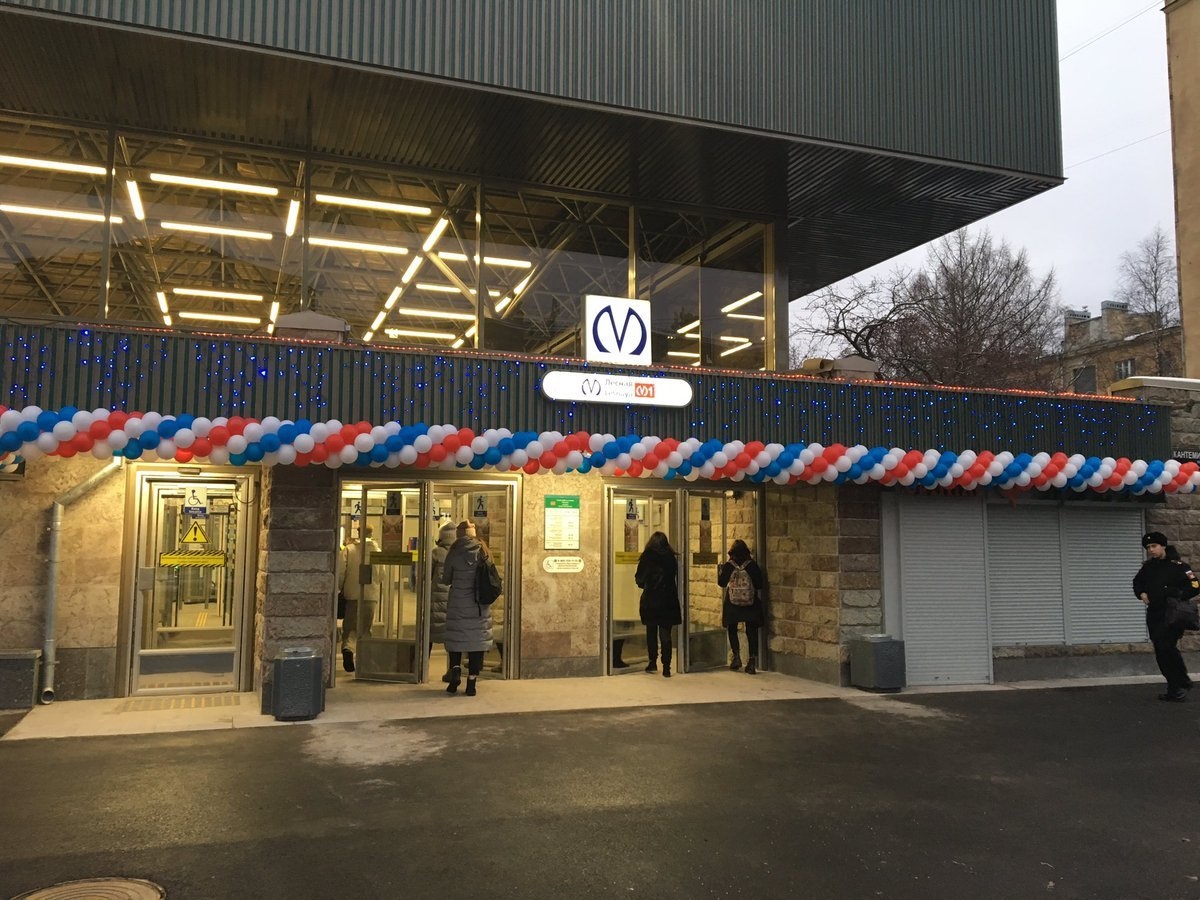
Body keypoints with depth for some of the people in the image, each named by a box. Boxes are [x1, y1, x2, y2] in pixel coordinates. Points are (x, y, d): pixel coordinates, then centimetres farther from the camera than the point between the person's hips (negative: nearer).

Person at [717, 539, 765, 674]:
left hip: (732, 604, 0)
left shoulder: (728, 565, -8)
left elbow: (721, 583, 0)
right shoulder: (752, 565, -8)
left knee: (732, 630, 17)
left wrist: (720, 569, 13)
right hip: (751, 604, 0)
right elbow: (759, 584, -6)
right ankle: (752, 662, -1)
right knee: (751, 632, 5)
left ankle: (736, 656, 6)